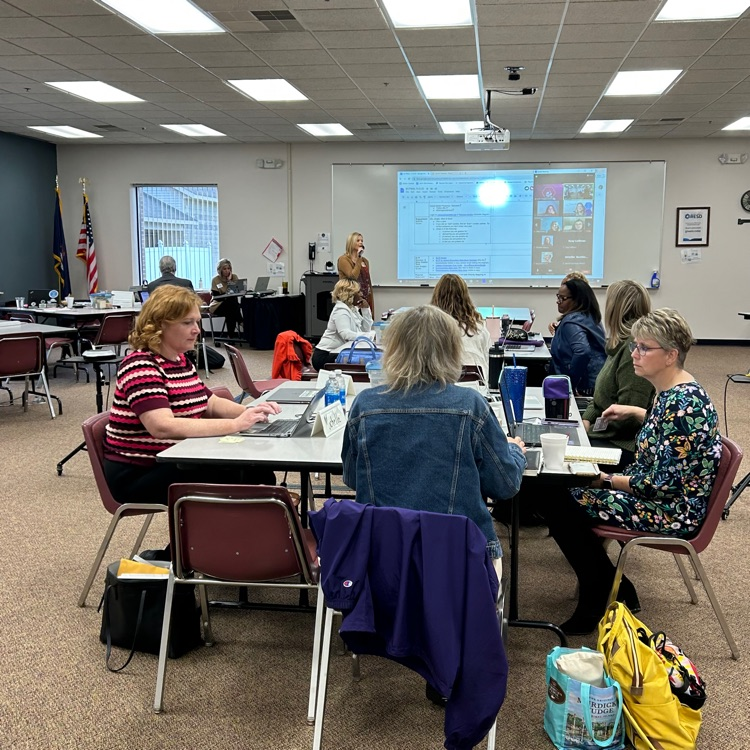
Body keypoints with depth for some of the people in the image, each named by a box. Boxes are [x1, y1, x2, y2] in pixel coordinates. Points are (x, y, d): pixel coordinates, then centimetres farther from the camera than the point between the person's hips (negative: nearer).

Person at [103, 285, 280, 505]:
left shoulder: (181, 361, 11)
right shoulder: (141, 366, -17)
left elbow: (210, 403, 17)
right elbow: (163, 427, -31)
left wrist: (249, 412, -5)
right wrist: (235, 424, -33)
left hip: (175, 461, 8)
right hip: (137, 475, -8)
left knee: (258, 472, -10)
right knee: (232, 479, -26)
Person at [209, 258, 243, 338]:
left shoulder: (235, 277, 5)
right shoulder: (215, 280, -5)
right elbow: (217, 297, -13)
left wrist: (230, 280, -13)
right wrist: (228, 295, -29)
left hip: (232, 304, 3)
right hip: (217, 305, -3)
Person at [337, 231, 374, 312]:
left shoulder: (365, 261, 15)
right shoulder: (344, 259, -3)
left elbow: (369, 283, 16)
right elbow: (353, 277, -17)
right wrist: (358, 259, -12)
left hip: (365, 301, 6)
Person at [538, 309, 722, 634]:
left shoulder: (683, 403, -26)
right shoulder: (671, 391, 3)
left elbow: (662, 484, -26)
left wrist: (605, 479, -18)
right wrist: (634, 412, 18)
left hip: (674, 512, -10)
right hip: (656, 493, 10)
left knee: (559, 502, -13)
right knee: (555, 488, 7)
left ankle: (598, 601, 6)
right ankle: (609, 587, 14)